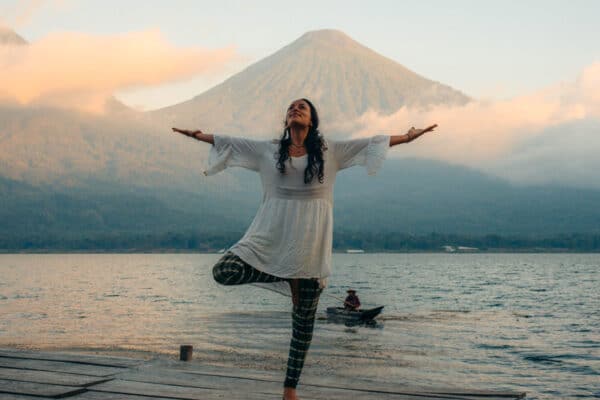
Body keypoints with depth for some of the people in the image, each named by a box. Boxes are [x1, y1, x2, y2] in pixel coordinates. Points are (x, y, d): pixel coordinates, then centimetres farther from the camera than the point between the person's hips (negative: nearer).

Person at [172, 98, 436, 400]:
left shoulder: (329, 150, 9)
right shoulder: (268, 149, 12)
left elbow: (371, 143, 10)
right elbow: (230, 143, 17)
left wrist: (407, 137, 7)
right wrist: (201, 136, 16)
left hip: (310, 239, -1)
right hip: (271, 234, 1)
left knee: (304, 319, 3)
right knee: (223, 272, -21)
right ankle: (286, 278, 2)